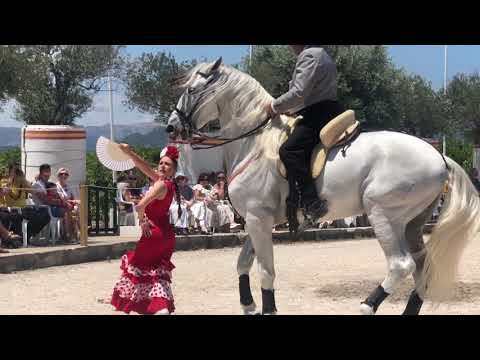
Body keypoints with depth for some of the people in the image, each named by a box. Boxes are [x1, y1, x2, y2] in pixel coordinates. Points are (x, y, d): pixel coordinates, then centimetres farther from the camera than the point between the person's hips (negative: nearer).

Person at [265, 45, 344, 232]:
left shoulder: (309, 55, -10)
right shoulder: (320, 55, 24)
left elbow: (299, 94, -18)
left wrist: (275, 106, -6)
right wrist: (287, 109, 20)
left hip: (319, 116, -11)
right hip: (323, 113, 11)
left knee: (289, 151, -23)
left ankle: (312, 203, -31)